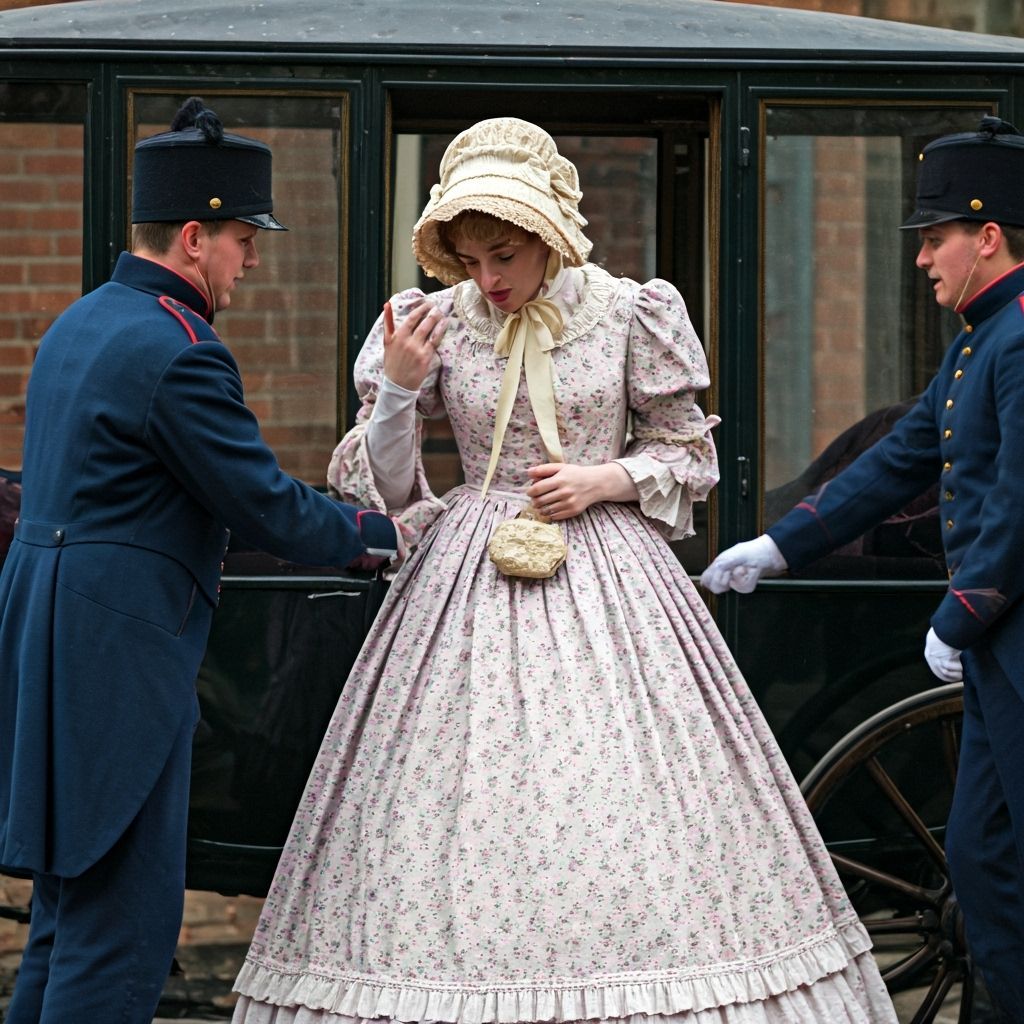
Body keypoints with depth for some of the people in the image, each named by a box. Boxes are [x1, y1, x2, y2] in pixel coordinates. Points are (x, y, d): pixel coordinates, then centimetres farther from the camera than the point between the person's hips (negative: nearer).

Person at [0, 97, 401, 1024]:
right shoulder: (177, 350, -15)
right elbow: (268, 507, -13)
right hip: (118, 650, -10)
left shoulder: (78, 324, 15)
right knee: (126, 920, -7)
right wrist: (378, 533, 4)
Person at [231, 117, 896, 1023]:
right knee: (462, 819, -6)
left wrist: (606, 479, -8)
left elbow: (692, 455, 9)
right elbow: (384, 489, 4)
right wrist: (397, 390, -12)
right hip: (471, 583, 1)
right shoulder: (436, 324, 3)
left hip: (608, 571, -1)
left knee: (625, 817, -6)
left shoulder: (628, 315, 1)